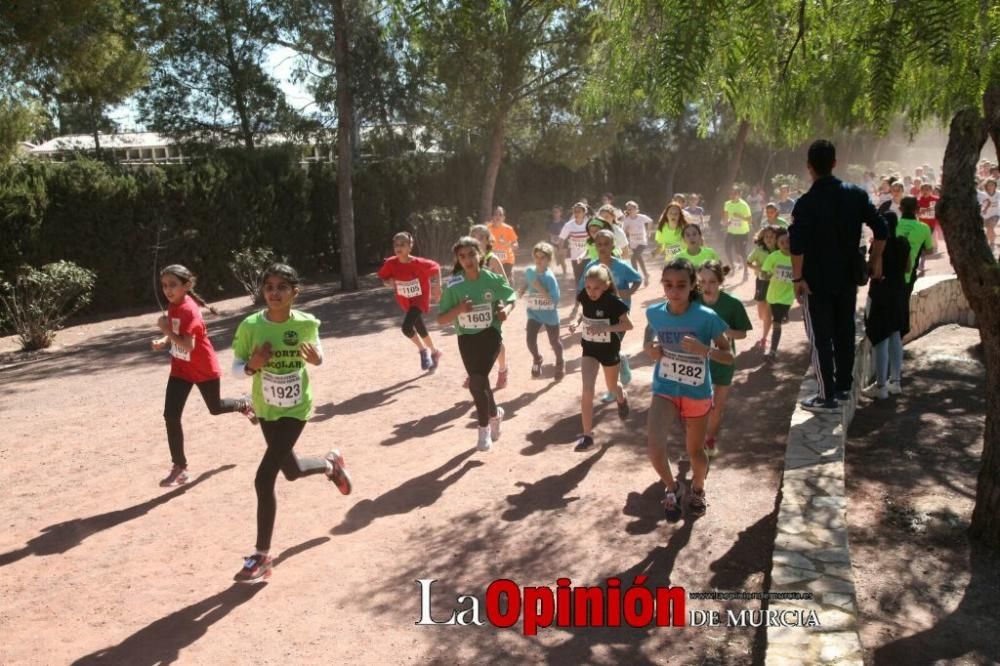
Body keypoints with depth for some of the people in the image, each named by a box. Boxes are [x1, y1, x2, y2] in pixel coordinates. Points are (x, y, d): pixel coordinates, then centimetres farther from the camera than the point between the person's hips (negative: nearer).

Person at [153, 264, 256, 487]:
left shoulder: (189, 310, -26)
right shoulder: (173, 305, -1)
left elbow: (188, 345, -34)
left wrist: (166, 330, -29)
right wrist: (162, 341, -5)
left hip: (205, 369, -6)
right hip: (180, 369, 7)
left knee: (215, 408, 15)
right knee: (170, 415, -5)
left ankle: (244, 404, 50)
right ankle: (179, 467, 3)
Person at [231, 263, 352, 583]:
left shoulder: (307, 323, -14)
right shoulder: (250, 326, -16)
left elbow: (318, 352, 6)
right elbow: (235, 368, -6)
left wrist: (316, 358, -17)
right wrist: (253, 365, -28)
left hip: (295, 409, -3)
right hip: (266, 410, 3)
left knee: (264, 479, -12)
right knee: (291, 470, 21)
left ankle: (262, 556, 2)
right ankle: (330, 463, 56)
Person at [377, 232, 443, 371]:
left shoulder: (419, 263, -27)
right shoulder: (391, 263, -18)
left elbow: (435, 267, -11)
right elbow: (382, 277, -2)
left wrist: (437, 287, -12)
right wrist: (389, 282, -23)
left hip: (420, 299, -5)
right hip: (405, 301, 5)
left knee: (407, 328, -23)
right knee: (419, 329, 20)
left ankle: (423, 351, 4)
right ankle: (434, 352, 45)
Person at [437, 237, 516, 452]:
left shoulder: (492, 279, -9)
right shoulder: (453, 285, -9)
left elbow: (511, 297, 10)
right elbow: (441, 320, -6)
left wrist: (506, 309, -12)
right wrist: (458, 309, -24)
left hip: (490, 335, -2)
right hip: (467, 338, 2)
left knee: (476, 382, -18)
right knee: (479, 382, 9)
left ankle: (484, 428, 5)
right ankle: (494, 414, 42)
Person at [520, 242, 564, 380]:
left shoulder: (550, 277, -23)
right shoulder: (529, 271, -8)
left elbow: (555, 300, -27)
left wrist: (540, 288, -32)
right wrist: (523, 290, -3)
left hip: (550, 315, -3)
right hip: (534, 313, 3)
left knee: (554, 341, 14)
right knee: (530, 340, -10)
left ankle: (560, 364, 43)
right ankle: (537, 359, 23)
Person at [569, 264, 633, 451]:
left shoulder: (613, 301, -24)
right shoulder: (584, 297, -12)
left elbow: (628, 325, -19)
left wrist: (605, 327, -31)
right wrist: (577, 322, -11)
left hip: (609, 349, -2)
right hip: (589, 348, 2)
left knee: (612, 386, 22)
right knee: (587, 390, -12)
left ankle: (622, 397, 61)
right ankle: (587, 436, -6)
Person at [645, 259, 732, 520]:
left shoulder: (707, 317, -19)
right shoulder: (654, 313, -10)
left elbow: (728, 356, -12)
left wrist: (704, 349, -31)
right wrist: (650, 348, -7)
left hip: (697, 393, -1)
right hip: (665, 390, 1)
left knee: (695, 450, 17)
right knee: (654, 447, -18)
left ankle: (697, 490, 50)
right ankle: (672, 488, 14)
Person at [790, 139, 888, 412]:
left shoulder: (806, 202, -13)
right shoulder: (856, 194, 0)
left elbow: (797, 245, -21)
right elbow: (881, 230, 1)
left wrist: (797, 278, -13)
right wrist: (875, 260, 14)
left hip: (816, 280, -5)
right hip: (847, 277, 5)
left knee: (821, 338, 1)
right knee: (845, 332, 17)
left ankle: (827, 397, 3)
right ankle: (843, 386, 28)